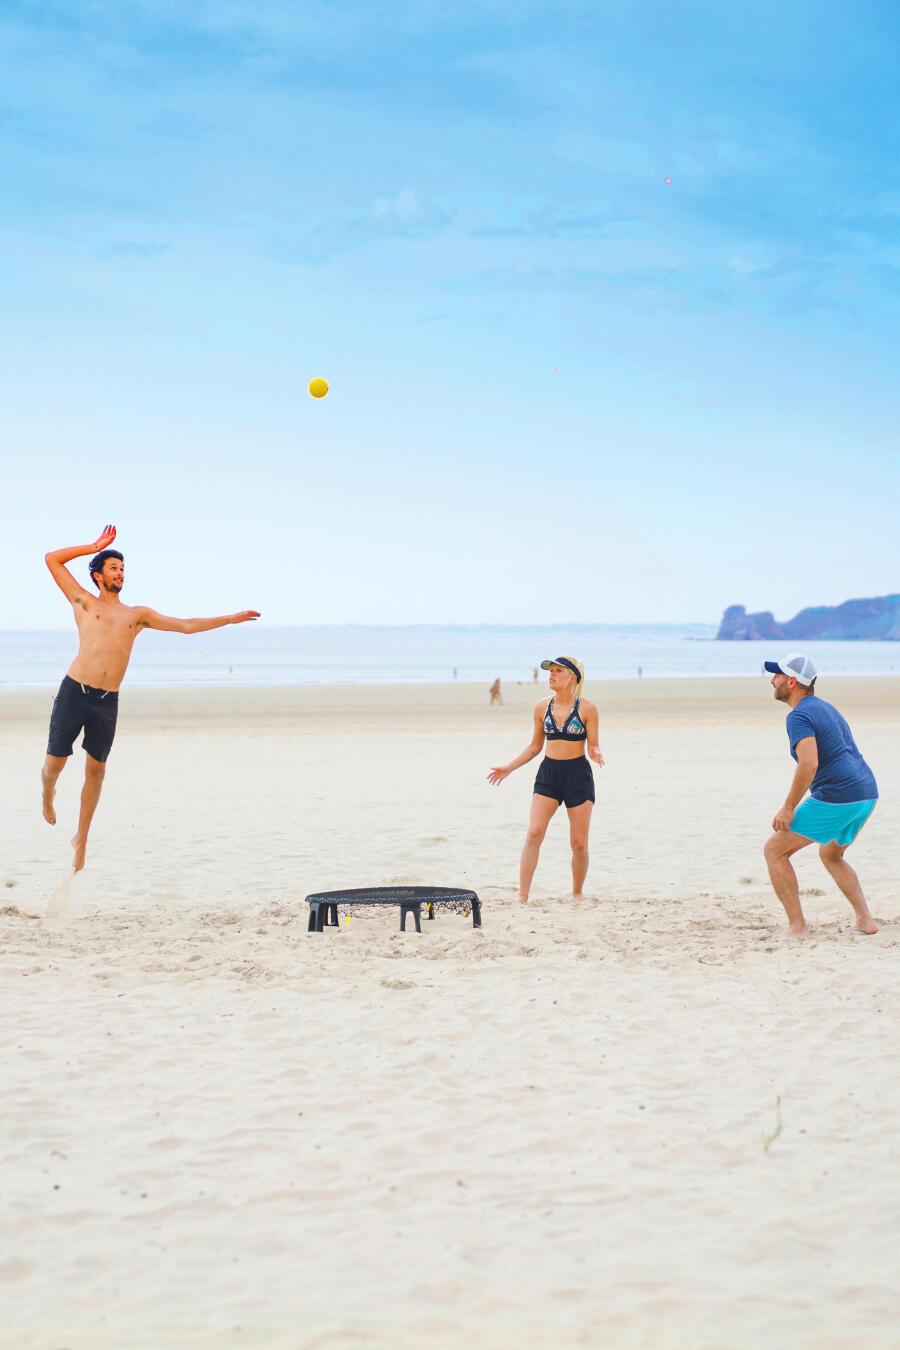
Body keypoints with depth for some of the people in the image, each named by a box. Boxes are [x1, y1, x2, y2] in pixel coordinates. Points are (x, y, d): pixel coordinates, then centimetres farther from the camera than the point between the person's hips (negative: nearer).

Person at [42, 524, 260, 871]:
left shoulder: (137, 615, 19)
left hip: (107, 701, 3)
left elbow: (186, 625, 20)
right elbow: (52, 559, 9)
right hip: (74, 692, -2)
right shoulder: (84, 603, 11)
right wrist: (95, 546, 12)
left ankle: (81, 839, 21)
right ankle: (47, 793, 38)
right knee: (55, 764, 1)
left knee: (96, 771, 6)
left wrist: (230, 619, 16)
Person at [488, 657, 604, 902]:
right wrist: (509, 768, 8)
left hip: (578, 774, -2)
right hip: (548, 772, 2)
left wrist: (596, 754, -24)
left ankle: (577, 894, 22)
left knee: (579, 843, 1)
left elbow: (593, 746, -1)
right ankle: (522, 896, -13)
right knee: (533, 833, -12)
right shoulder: (542, 707, 6)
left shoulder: (587, 708, -4)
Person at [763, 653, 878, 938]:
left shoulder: (799, 716, -10)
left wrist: (788, 808, -16)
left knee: (775, 851, 3)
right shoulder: (826, 708, 21)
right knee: (830, 855, 31)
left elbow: (809, 765, -24)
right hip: (867, 796, 9)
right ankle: (865, 919, 19)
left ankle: (797, 927, -2)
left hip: (835, 798, -9)